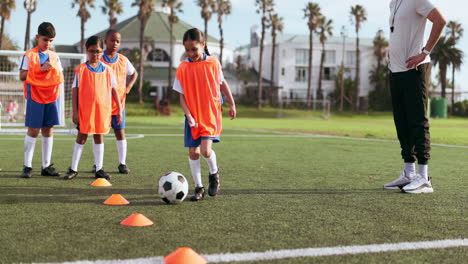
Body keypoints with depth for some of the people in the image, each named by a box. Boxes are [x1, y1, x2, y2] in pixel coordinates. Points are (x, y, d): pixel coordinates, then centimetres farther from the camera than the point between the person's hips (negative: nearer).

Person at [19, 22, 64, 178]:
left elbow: (60, 77, 14)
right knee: (33, 130, -4)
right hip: (35, 97, -4)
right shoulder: (29, 56, -2)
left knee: (48, 130, 6)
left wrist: (55, 73, -8)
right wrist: (41, 69, -16)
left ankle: (46, 166, 12)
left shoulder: (54, 57, 12)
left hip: (51, 97, 5)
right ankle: (27, 166, 3)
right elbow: (22, 76, -9)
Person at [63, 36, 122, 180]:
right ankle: (73, 169, 13)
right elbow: (75, 91, -3)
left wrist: (119, 110, 5)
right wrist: (75, 112, -7)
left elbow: (114, 90, 8)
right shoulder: (81, 69, -3)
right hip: (84, 110, -2)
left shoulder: (108, 70, 4)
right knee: (81, 137, 4)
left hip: (103, 110, 2)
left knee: (99, 137, 9)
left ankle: (99, 169, 16)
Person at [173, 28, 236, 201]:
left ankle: (214, 173, 15)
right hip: (193, 117, 2)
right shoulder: (183, 68, -6)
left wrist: (232, 104, 11)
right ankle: (199, 187, 17)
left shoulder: (213, 63, -5)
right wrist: (189, 116, -15)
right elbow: (182, 95, -4)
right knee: (193, 152, 3)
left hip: (211, 114, -2)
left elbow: (222, 82, 10)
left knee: (205, 150, -16)